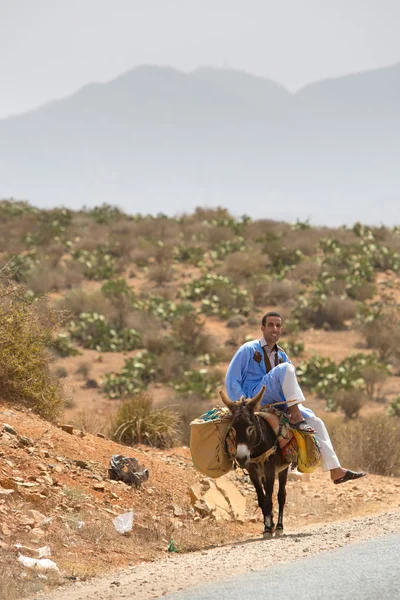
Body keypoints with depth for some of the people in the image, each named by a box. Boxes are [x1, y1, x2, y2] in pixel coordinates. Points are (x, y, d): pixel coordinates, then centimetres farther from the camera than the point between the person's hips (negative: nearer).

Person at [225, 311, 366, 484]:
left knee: (316, 422, -3)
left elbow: (290, 385, 22)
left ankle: (335, 471, -3)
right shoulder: (249, 350, -1)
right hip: (254, 397, -7)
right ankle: (296, 418, -28)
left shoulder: (282, 356, 18)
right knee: (285, 368, -27)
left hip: (277, 402, 7)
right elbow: (232, 381, -6)